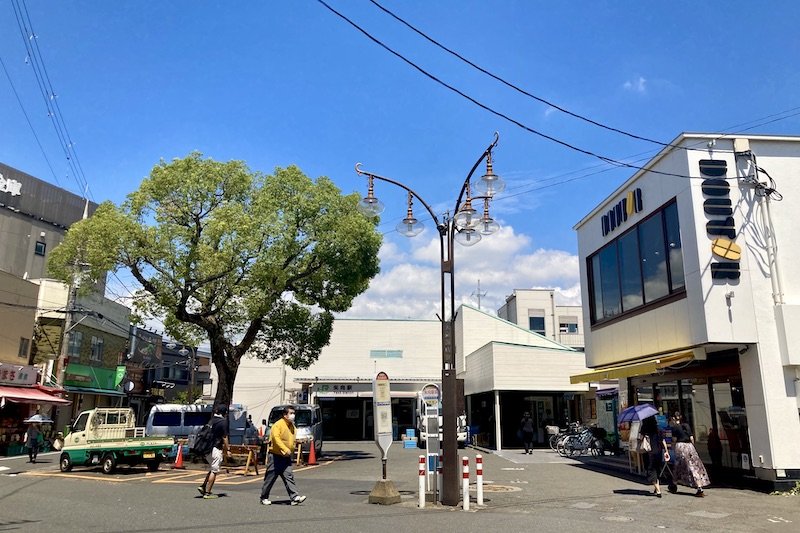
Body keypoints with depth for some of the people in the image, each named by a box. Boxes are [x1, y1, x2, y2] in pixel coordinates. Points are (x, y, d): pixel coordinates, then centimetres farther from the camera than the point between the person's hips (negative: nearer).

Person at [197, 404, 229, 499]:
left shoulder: (211, 420, 10)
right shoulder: (223, 422, -12)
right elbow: (224, 438, -12)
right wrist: (227, 450, -5)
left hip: (207, 448, 8)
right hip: (216, 449, -8)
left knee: (212, 469, 21)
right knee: (214, 471, 0)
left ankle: (203, 487, 14)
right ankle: (207, 493, 1)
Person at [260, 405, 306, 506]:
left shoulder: (292, 426, 13)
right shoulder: (278, 425, -12)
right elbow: (276, 438, -25)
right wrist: (285, 449, -33)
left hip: (287, 457, 6)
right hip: (276, 456, -6)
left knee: (289, 476, -5)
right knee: (270, 478, 4)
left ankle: (294, 497, -11)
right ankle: (264, 498, 18)